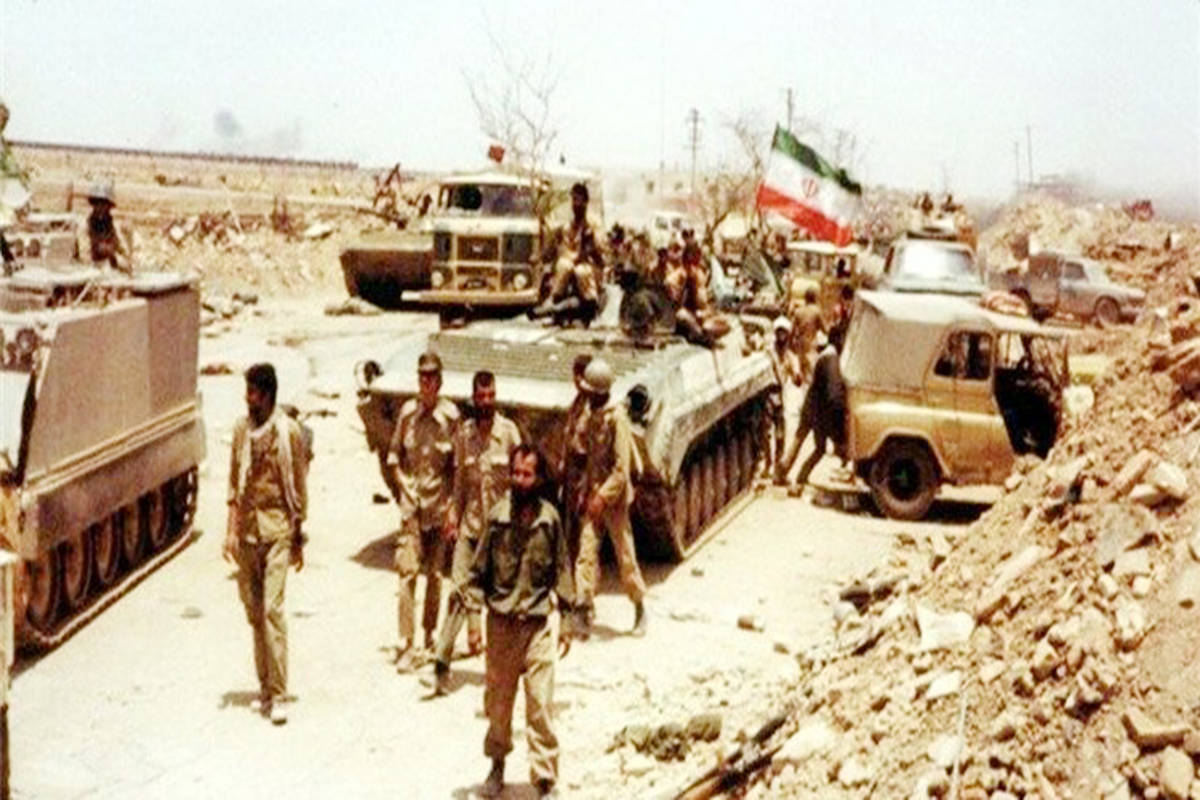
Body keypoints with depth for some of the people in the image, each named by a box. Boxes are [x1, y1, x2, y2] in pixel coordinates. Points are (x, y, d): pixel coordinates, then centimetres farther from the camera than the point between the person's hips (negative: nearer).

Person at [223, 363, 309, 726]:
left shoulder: (289, 431, -5)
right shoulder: (241, 428, 6)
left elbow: (299, 488, 1)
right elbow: (233, 483, 11)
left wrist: (299, 538, 3)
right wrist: (231, 529, 3)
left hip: (277, 526, -4)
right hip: (247, 527, 4)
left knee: (272, 607, -12)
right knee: (253, 610, 9)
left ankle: (277, 695, -7)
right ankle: (265, 686, 22)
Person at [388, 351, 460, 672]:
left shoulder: (451, 415, -5)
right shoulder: (407, 412, 1)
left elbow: (457, 465, -1)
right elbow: (394, 455, 11)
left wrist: (452, 505, -5)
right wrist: (403, 487, -1)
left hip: (440, 501, 0)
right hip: (411, 501, 0)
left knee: (435, 572, 11)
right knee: (408, 570, -7)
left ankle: (430, 633, 28)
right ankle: (406, 646, -7)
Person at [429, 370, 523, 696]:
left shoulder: (508, 430, -5)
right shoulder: (463, 433, 5)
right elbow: (459, 481, 11)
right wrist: (453, 519, 6)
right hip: (470, 523, 2)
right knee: (460, 589, -3)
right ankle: (442, 663, 0)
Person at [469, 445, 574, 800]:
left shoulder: (549, 517, -3)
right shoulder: (497, 516, -3)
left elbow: (561, 569, 5)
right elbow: (480, 568, 3)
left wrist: (566, 620, 5)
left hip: (539, 621, -1)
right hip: (501, 621, 1)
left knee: (541, 703, -4)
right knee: (497, 700, 12)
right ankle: (497, 763, 35)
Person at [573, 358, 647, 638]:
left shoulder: (616, 418, -16)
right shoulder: (591, 416, 8)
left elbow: (622, 468, -18)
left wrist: (603, 497, -21)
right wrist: (586, 492, 12)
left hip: (614, 497, -6)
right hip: (593, 495, 6)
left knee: (625, 553, 5)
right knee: (586, 551, -4)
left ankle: (639, 606, 23)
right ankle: (585, 607, -5)